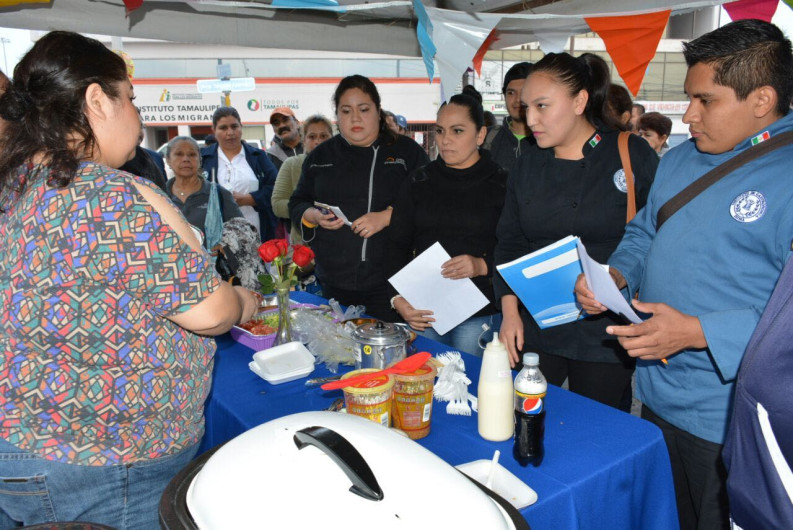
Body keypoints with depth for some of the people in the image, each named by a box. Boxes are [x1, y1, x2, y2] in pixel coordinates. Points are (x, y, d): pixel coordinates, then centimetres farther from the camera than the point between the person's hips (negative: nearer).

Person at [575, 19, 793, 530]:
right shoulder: (680, 160, 7)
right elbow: (643, 234, 17)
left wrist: (699, 332, -29)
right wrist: (615, 275, -3)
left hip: (730, 426, -7)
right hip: (657, 397, 7)